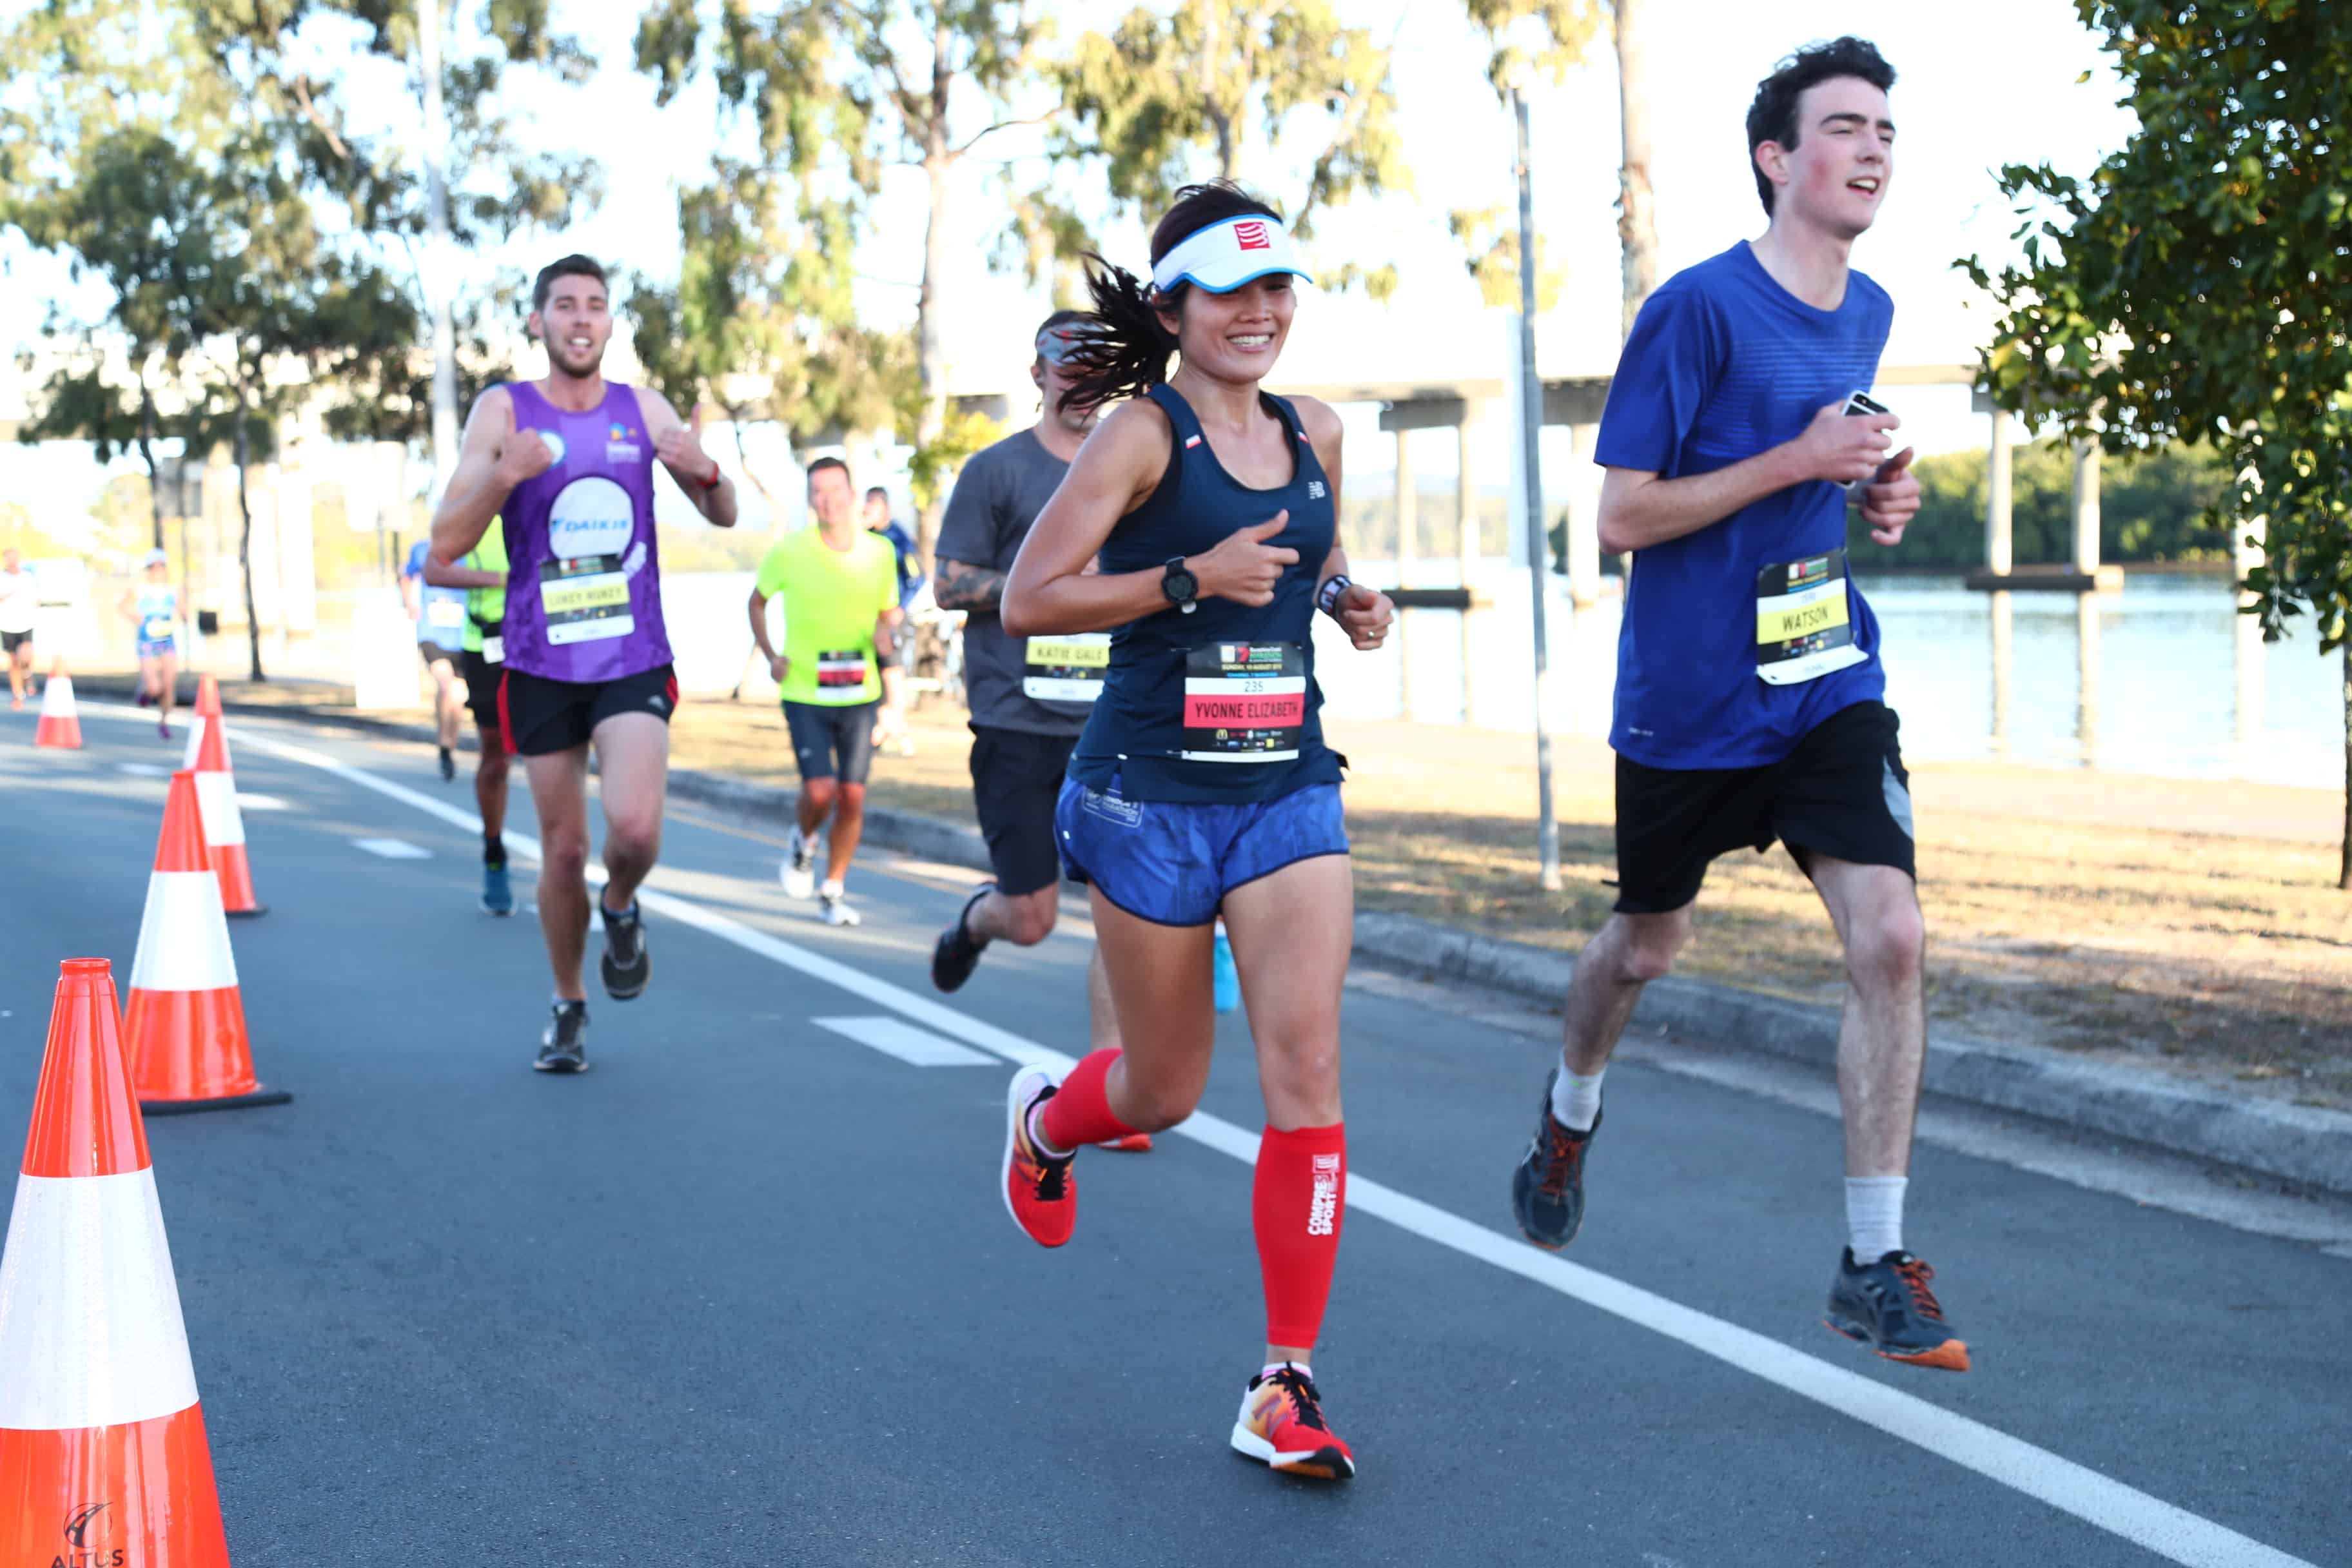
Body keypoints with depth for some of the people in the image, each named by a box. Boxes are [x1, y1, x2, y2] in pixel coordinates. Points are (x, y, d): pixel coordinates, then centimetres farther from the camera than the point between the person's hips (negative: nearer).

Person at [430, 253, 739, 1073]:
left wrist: (706, 472, -12)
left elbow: (724, 516, 11)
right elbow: (446, 545, -6)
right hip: (541, 665, 0)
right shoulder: (503, 411, -2)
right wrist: (505, 476, -23)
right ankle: (568, 1006, 29)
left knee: (635, 827, -20)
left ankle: (620, 908, 15)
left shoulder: (643, 409, 4)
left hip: (634, 660, 0)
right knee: (563, 849, 6)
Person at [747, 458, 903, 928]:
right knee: (820, 791, -14)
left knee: (853, 798, 2)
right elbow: (758, 600, 10)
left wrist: (886, 634, -9)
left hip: (860, 695, 2)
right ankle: (804, 842, 21)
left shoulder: (879, 552, 1)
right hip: (805, 695, -2)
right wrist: (770, 654, -3)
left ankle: (834, 890, 20)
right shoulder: (788, 551, -6)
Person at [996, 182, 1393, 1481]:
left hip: (1290, 790, 4)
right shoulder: (1142, 434, -8)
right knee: (1166, 1091, 9)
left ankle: (1284, 1387, -2)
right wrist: (1190, 579, -22)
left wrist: (1349, 597, 7)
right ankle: (1044, 1117, 47)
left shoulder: (1313, 438, 9)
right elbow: (1026, 600, -14)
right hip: (1151, 795, -4)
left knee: (1306, 1070, -9)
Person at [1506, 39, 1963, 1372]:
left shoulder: (1870, 313, 8)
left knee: (1891, 938, -14)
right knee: (1650, 944, 15)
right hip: (1687, 697, -4)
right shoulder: (1700, 308, -14)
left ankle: (1877, 1264, -5)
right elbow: (1622, 518, -15)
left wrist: (1878, 495, 3)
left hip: (1831, 686, 4)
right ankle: (1572, 1112, 49)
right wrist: (1797, 461, -21)